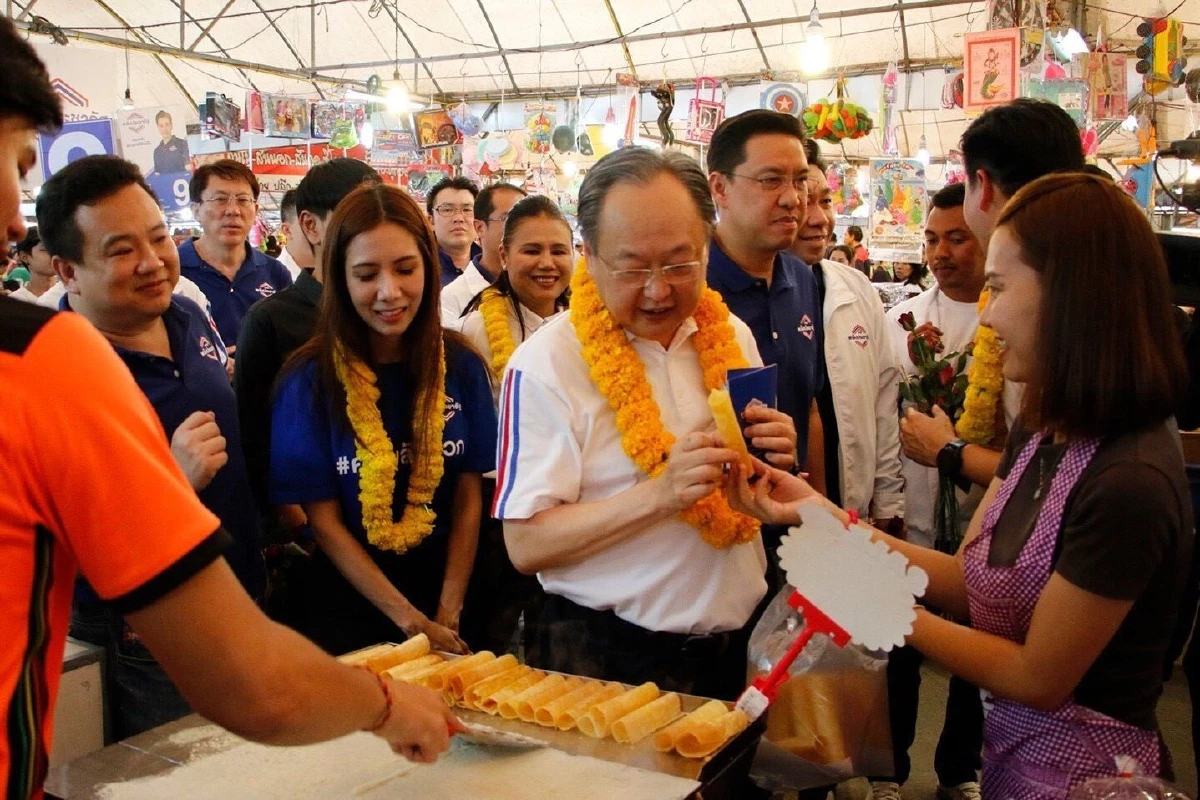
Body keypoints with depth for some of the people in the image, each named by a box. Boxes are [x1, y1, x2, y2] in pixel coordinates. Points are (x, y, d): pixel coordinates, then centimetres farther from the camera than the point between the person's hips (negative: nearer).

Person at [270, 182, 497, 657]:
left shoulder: (461, 367, -7)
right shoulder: (309, 380, -14)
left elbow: (469, 496, -4)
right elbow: (324, 521, -12)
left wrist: (447, 614, -12)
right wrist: (413, 622, -15)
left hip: (448, 588, 2)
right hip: (352, 604, -2)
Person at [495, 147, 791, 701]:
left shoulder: (731, 336, 3)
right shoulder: (547, 363, -15)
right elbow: (526, 545, -19)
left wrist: (772, 464, -10)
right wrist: (661, 494, -30)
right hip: (608, 660, -5)